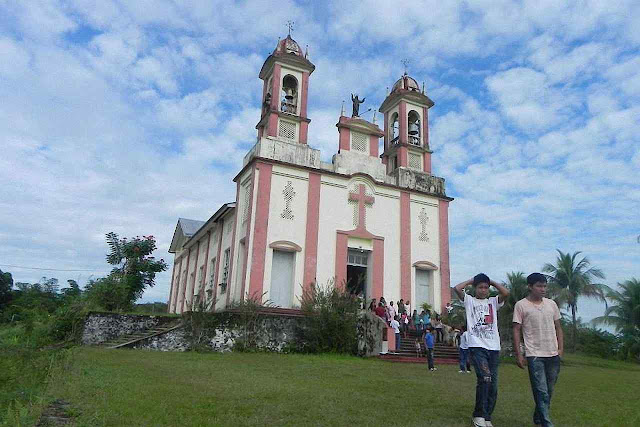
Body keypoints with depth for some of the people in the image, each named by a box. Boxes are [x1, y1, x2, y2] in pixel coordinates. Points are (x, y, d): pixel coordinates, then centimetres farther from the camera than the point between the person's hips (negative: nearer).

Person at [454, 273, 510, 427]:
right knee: (485, 378, -20)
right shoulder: (469, 300, 6)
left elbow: (506, 292, -5)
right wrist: (471, 280, 4)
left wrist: (492, 282, 7)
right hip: (477, 346, -4)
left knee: (493, 383, 6)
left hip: (494, 347, 4)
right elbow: (457, 288, -11)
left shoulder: (493, 301, 13)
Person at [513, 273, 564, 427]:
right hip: (534, 355, -5)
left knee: (548, 391, 14)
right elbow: (516, 330, -4)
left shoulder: (551, 304, 9)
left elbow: (558, 327, 15)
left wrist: (561, 348, 5)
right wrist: (518, 354, -8)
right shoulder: (521, 305, -5)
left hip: (553, 354, 5)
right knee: (542, 393, -8)